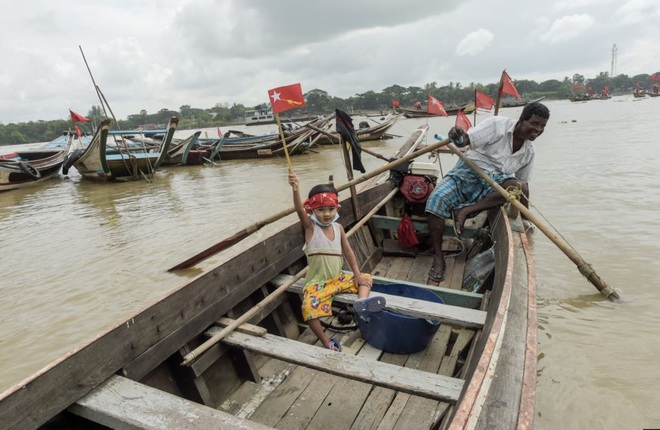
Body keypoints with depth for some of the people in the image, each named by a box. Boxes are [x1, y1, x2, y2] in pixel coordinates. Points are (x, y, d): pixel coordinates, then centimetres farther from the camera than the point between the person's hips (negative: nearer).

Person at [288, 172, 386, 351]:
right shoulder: (310, 226, -9)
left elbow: (348, 251, 10)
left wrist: (357, 274, 2)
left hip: (338, 278, 5)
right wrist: (295, 189, -48)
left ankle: (362, 302, -31)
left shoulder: (338, 228, 4)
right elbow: (300, 210, -29)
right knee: (309, 308, -28)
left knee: (366, 278, 0)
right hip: (317, 283, -5)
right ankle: (327, 343, -11)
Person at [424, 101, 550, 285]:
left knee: (520, 188, -28)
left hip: (493, 184, 4)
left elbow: (523, 182, 20)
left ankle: (465, 210, -23)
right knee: (436, 199, -31)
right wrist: (457, 137, -41)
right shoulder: (499, 125, -6)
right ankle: (438, 259, -20)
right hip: (467, 171, -4)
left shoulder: (529, 152, 12)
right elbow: (467, 139, -15)